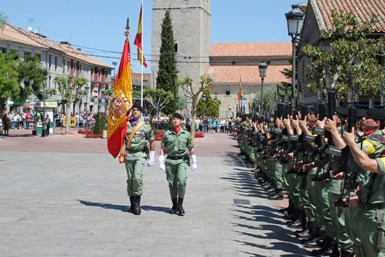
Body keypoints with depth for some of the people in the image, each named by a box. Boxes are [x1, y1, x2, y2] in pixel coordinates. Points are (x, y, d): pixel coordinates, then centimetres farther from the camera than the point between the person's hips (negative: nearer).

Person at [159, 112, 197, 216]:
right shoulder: (167, 134, 6)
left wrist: (194, 162, 12)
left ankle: (180, 205, -5)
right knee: (172, 184, 5)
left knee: (181, 181, -17)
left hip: (182, 161, -1)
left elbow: (191, 149, 12)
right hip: (170, 161, 1)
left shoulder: (186, 134, 6)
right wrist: (161, 163, 0)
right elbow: (162, 149, 7)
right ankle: (174, 206, 18)